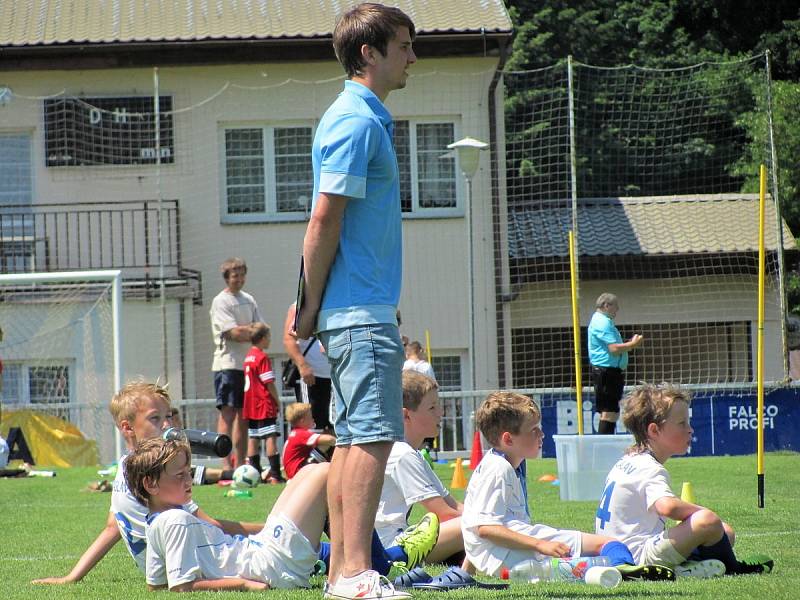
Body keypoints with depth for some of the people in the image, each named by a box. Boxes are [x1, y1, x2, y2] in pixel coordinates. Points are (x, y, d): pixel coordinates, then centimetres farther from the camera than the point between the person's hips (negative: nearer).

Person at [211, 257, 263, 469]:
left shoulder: (248, 300, 17)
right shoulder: (221, 301, -5)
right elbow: (233, 333, -15)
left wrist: (244, 330, -10)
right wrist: (252, 330, -2)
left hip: (248, 364, 7)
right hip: (228, 364, -7)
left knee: (244, 415, 8)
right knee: (228, 412, -12)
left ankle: (240, 463, 13)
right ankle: (226, 464, -18)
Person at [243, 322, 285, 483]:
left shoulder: (248, 357, 12)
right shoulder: (263, 357, -12)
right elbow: (269, 383, -14)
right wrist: (277, 402, -3)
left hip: (251, 405, 9)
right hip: (265, 405, -9)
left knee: (253, 438, 9)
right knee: (271, 438, -10)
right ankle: (275, 475, -15)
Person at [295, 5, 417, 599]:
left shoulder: (368, 120, 18)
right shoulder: (355, 121, -13)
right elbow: (325, 220, -17)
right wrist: (311, 305, -15)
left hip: (365, 309, 10)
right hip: (361, 311, -10)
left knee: (354, 437, 10)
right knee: (374, 434, -15)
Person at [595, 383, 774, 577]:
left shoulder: (627, 461, 16)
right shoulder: (649, 469, -17)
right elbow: (667, 506, -37)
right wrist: (703, 512, -18)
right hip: (640, 557, -11)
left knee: (726, 533, 12)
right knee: (709, 522, -24)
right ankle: (730, 568, 0)